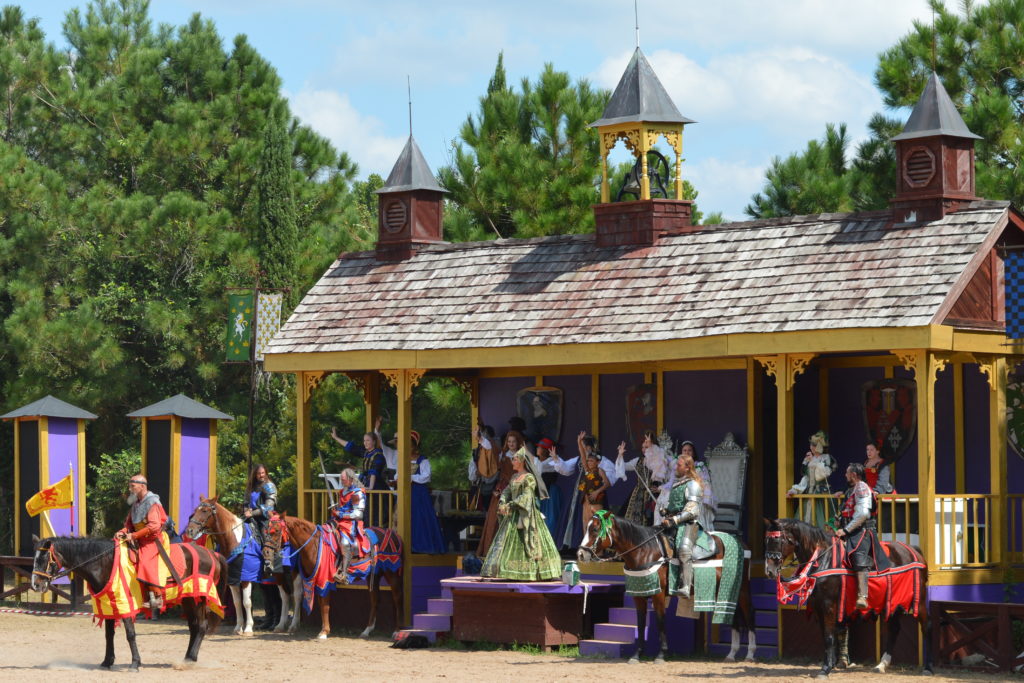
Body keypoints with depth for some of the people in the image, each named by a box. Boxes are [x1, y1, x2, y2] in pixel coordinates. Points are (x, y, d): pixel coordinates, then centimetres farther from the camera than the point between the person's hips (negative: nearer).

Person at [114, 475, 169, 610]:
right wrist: (123, 532, -2)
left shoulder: (152, 502, -11)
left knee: (146, 562, -25)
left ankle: (157, 597, -23)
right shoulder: (136, 504, 16)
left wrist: (134, 535, -23)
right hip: (140, 541, 9)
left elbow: (154, 526, -21)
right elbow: (129, 523, 21)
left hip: (153, 539, -9)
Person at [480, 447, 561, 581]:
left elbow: (526, 496, -19)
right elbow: (507, 491, 12)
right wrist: (502, 503, -7)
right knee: (507, 542, 4)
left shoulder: (529, 478, -10)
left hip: (525, 515, -8)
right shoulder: (514, 477, 15)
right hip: (513, 515, 8)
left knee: (527, 542, -9)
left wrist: (510, 505, -23)